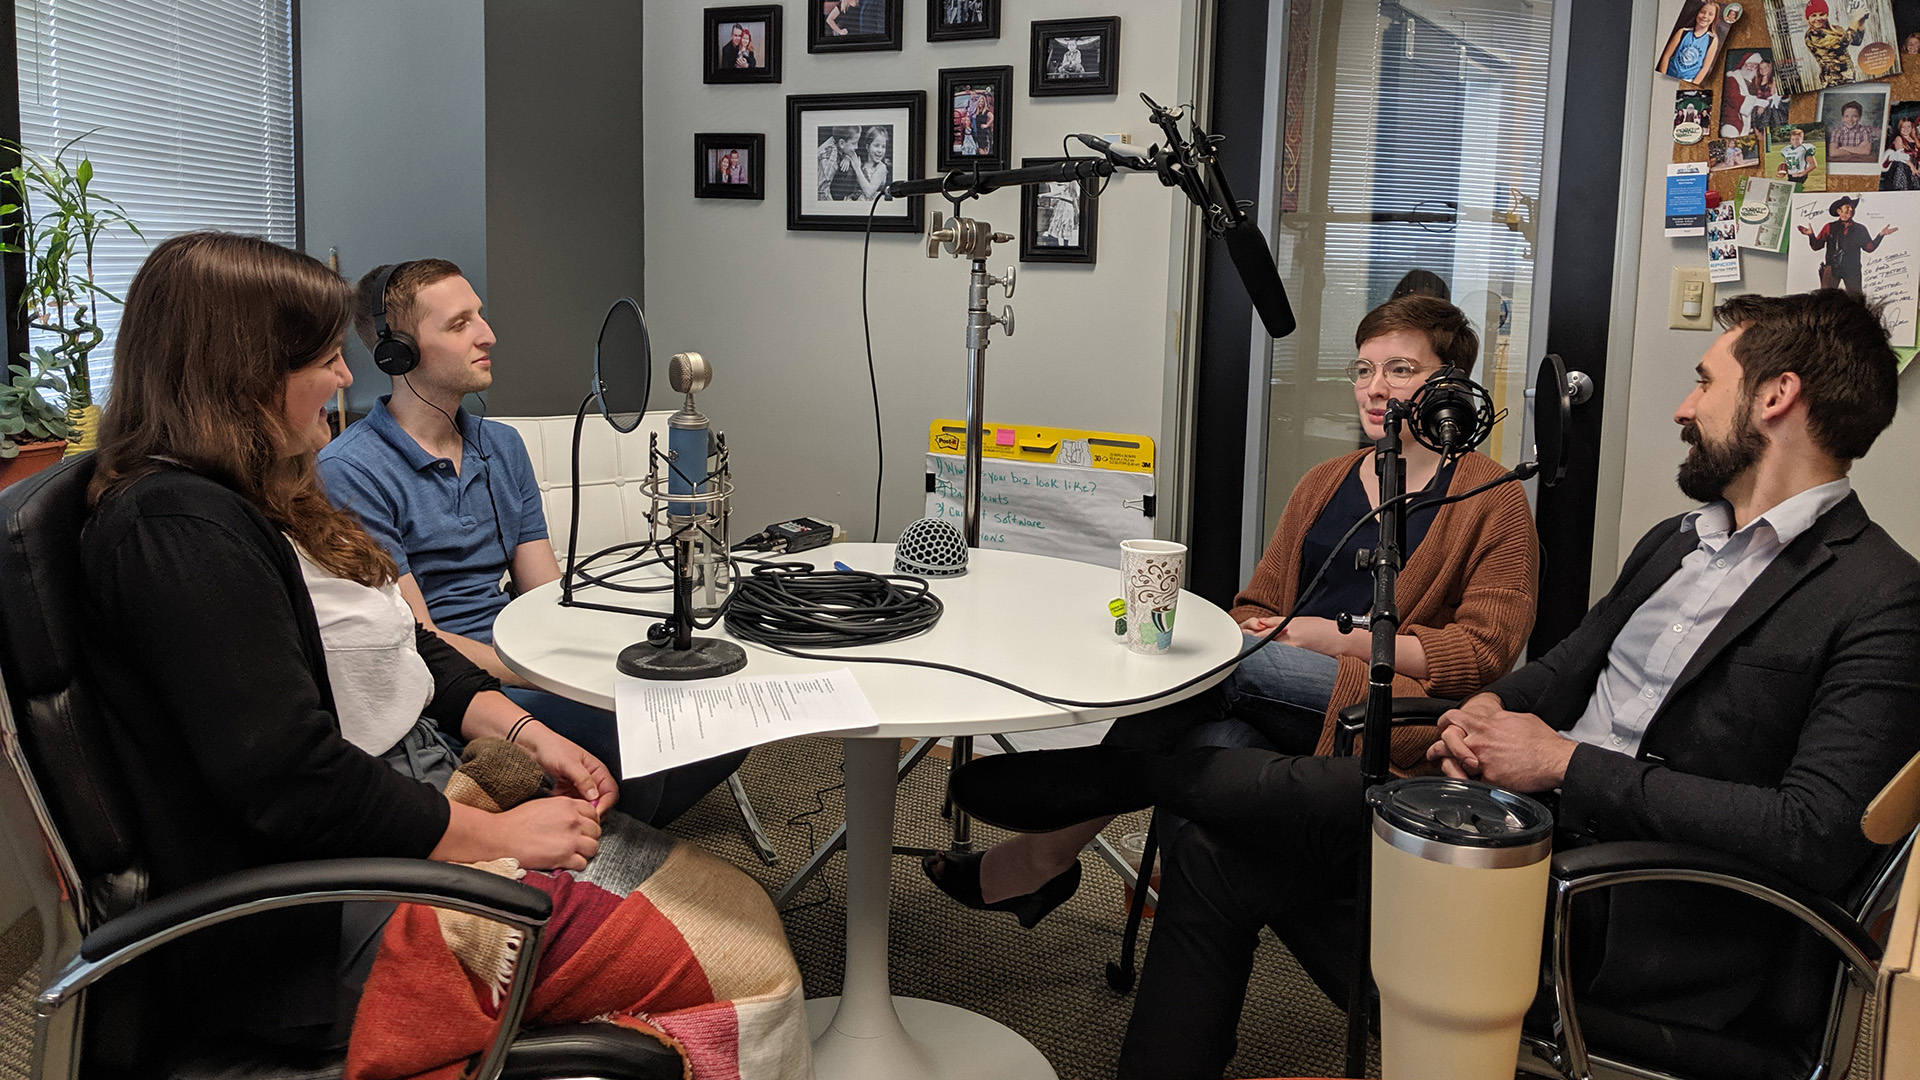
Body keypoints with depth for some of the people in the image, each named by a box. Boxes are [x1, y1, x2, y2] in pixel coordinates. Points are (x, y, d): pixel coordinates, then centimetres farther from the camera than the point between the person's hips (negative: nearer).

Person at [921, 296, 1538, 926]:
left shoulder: (1493, 500, 5)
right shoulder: (1323, 484, 21)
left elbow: (1483, 651, -4)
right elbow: (1255, 608, 21)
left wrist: (1336, 637, -11)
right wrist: (1251, 634, -4)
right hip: (1283, 723, 4)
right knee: (1210, 742, -32)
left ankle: (1053, 846, -19)